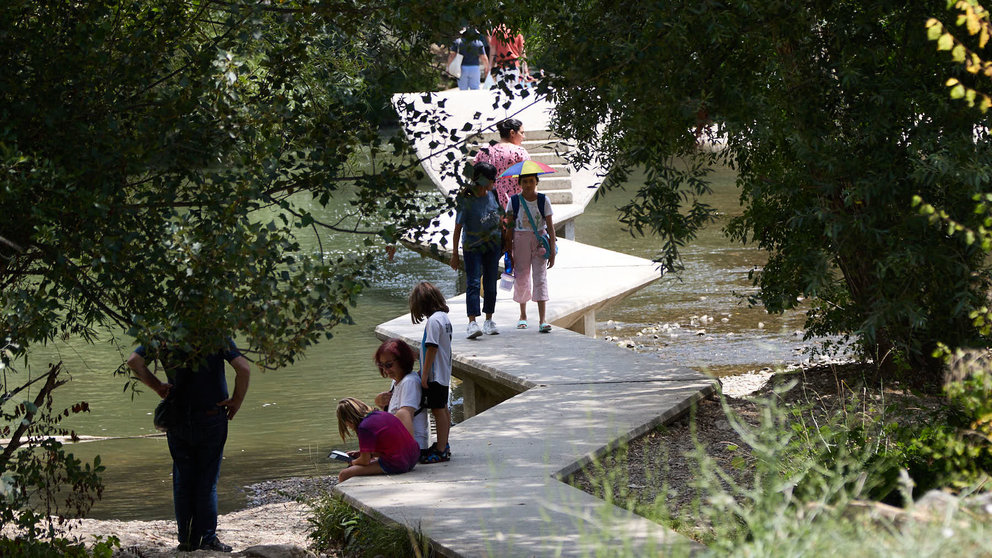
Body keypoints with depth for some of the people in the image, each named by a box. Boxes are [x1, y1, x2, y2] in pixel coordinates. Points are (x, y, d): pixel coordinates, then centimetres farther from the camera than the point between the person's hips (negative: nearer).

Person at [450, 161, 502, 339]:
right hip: (472, 247, -5)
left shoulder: (491, 194, 1)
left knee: (490, 283, 7)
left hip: (492, 245, 5)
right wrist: (455, 254, -12)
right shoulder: (465, 200, -16)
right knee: (473, 283, -13)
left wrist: (503, 240, 24)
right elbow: (458, 228, -13)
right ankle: (472, 323, -21)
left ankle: (489, 321, 16)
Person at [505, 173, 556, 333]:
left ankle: (543, 321, -17)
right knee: (521, 279, 6)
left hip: (540, 240, -1)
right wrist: (508, 252, -2)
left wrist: (552, 251, -4)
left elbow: (550, 226, 1)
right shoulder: (514, 201, 0)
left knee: (540, 278, -10)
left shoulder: (543, 200, 0)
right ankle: (523, 316, 28)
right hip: (520, 241, 1)